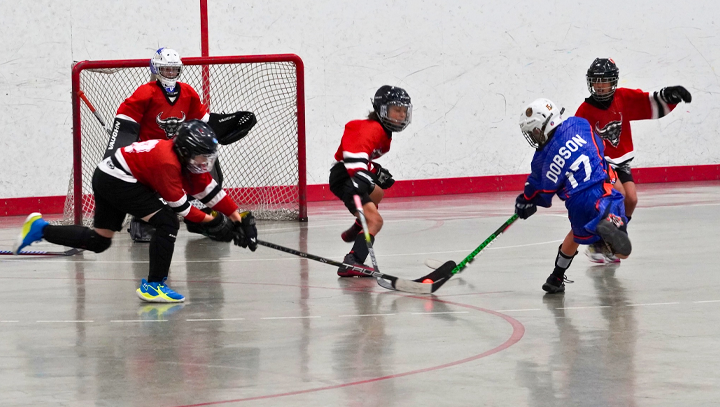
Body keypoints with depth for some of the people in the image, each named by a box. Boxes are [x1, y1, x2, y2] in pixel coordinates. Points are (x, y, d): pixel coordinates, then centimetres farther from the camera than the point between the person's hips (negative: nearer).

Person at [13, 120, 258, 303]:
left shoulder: (191, 160, 2)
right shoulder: (167, 161, -26)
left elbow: (210, 191, 5)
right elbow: (178, 206, -21)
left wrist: (239, 219, 2)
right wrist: (210, 221, -17)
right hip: (118, 179, -10)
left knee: (99, 241, 18)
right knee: (166, 222, -18)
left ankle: (40, 229, 26)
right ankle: (153, 285, -17)